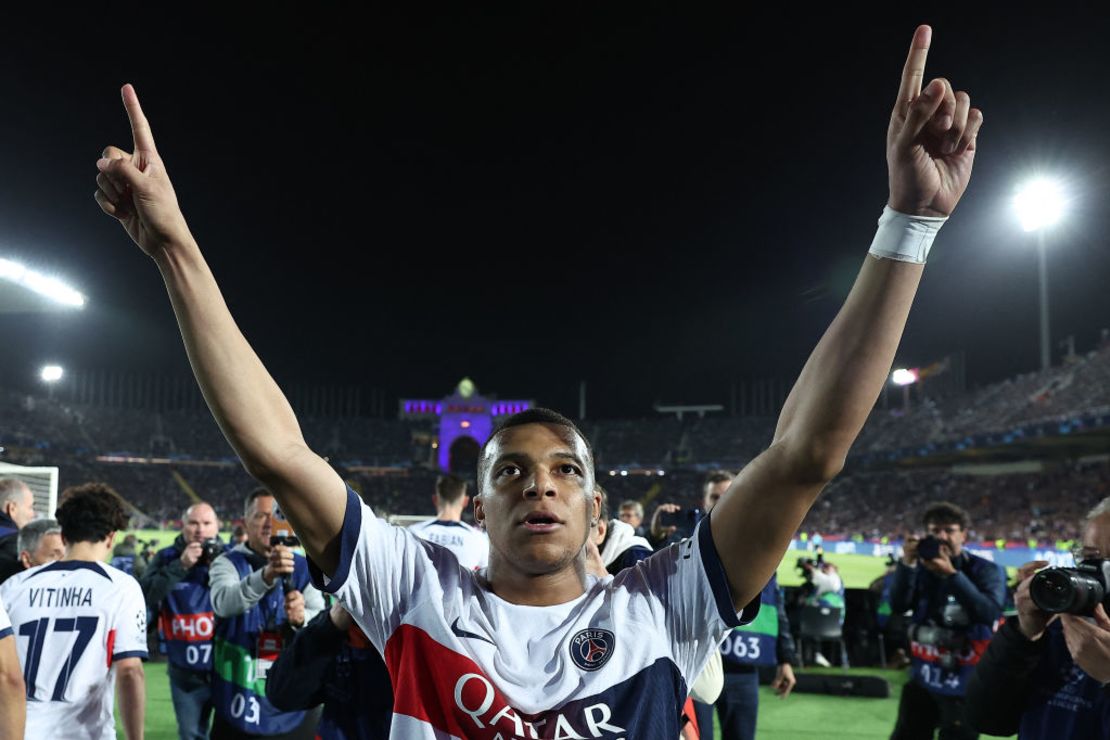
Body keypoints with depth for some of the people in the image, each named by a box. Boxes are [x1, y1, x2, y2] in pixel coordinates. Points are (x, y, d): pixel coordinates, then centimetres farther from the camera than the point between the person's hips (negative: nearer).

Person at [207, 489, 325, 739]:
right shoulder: (228, 564, -4)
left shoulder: (304, 568, 4)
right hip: (241, 703, -2)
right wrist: (265, 576, -45)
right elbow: (223, 602, -26)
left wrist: (302, 619, -31)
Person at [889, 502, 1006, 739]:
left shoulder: (986, 571, -7)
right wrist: (907, 564, -23)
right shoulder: (922, 566, 3)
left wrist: (952, 575, -30)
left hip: (965, 684, -4)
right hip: (923, 679, 4)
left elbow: (990, 613, -23)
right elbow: (898, 605, -9)